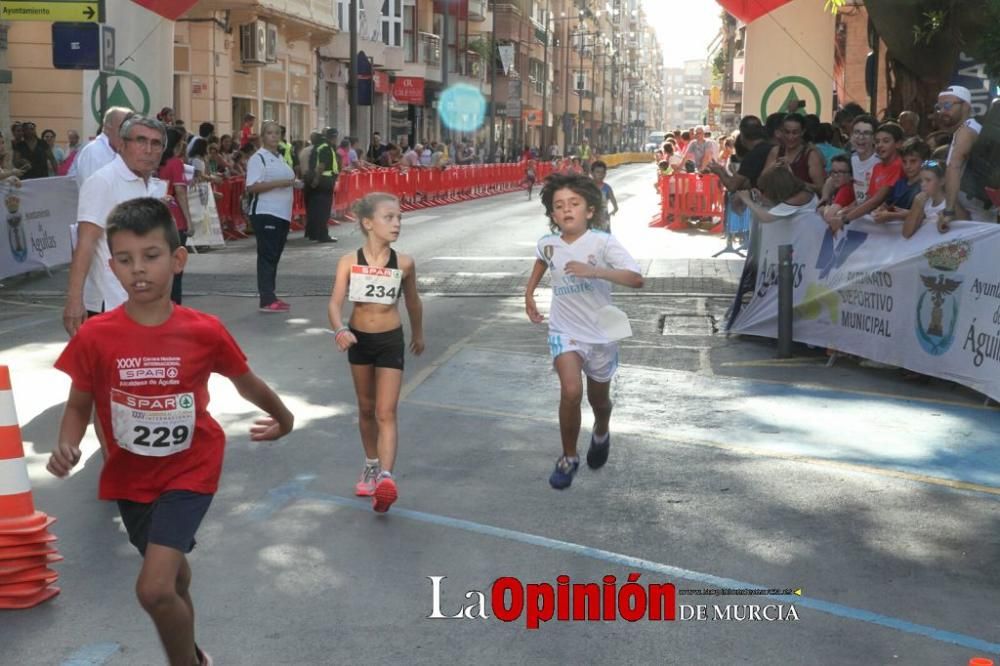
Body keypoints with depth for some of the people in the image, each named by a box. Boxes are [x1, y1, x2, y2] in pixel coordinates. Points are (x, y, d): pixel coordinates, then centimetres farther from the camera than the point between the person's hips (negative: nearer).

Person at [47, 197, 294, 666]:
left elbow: (244, 380, 2)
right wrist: (67, 448, -23)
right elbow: (78, 405, -3)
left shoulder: (204, 332, -18)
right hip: (130, 474, 3)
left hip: (189, 469, -3)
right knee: (172, 575, 24)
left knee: (155, 588, -19)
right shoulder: (94, 337, -16)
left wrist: (283, 417, 16)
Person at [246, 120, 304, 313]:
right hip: (265, 214, -8)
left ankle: (271, 297, 16)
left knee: (275, 256, 11)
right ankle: (267, 300, -9)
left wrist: (294, 184, 11)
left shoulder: (280, 158, 18)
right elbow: (252, 187, -19)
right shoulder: (258, 158, -8)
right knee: (267, 256, -9)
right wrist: (280, 183, -22)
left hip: (282, 214, 8)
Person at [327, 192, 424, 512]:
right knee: (366, 409, 18)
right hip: (359, 340, 1)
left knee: (386, 413, -9)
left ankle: (386, 478, -17)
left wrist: (418, 335, 21)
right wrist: (339, 330, -38)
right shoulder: (349, 262, -12)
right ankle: (371, 466, 36)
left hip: (391, 341, -1)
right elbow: (335, 303, -18)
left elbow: (413, 302, 7)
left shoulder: (404, 263, -10)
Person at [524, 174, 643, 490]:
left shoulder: (602, 242, -18)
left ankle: (601, 434, 54)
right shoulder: (547, 244, -7)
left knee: (598, 398, 17)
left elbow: (636, 279, -29)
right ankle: (568, 458, 0)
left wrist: (594, 271, -39)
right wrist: (529, 292, 12)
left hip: (601, 333, -1)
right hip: (564, 331, 1)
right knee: (571, 391, -22)